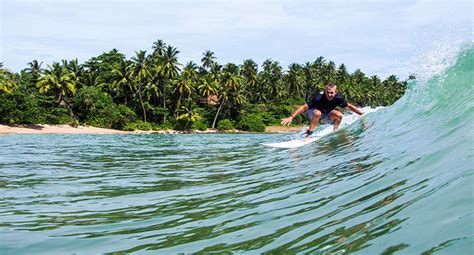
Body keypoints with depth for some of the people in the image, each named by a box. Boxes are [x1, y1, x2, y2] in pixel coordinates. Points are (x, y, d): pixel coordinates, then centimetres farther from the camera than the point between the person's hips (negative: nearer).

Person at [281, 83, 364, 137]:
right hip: (313, 111, -4)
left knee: (339, 115, -20)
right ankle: (308, 135, -32)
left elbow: (349, 106, -8)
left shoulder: (338, 98, -24)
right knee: (318, 113, -38)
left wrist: (362, 114, -5)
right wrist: (291, 117, -41)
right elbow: (304, 107, -35)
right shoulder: (319, 97, -35)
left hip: (325, 113, 4)